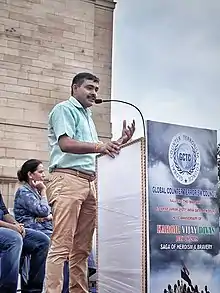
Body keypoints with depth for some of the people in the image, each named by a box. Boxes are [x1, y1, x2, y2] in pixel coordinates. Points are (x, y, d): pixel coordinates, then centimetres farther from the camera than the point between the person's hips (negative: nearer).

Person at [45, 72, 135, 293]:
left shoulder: (87, 116, 28)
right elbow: (66, 144, -14)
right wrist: (99, 146, -27)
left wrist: (121, 142, 15)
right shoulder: (64, 109, 2)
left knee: (82, 247, 6)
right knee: (61, 244, -13)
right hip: (67, 179, -8)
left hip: (89, 183, 8)